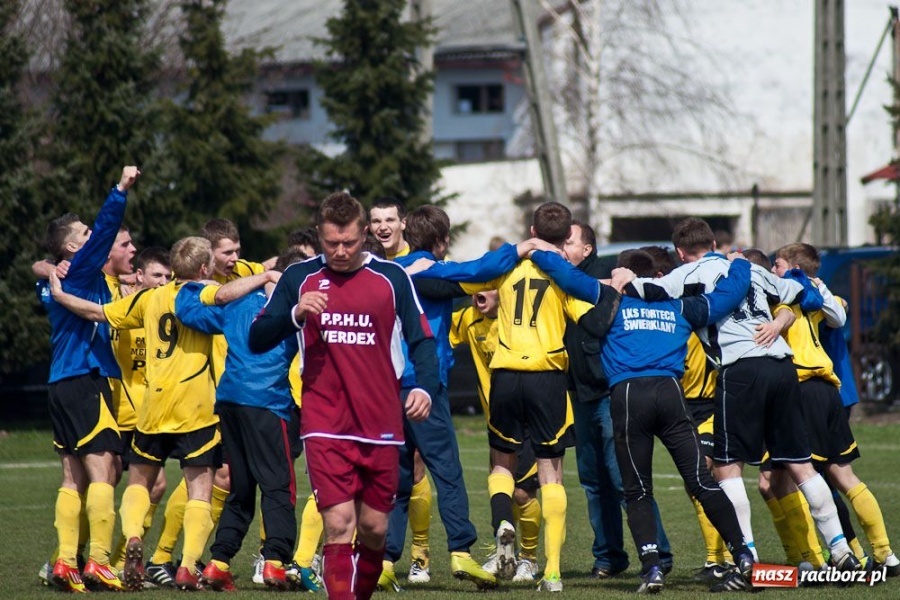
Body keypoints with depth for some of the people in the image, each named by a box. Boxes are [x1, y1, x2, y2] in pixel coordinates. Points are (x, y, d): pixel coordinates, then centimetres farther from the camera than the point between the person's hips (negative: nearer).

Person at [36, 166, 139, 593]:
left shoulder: (54, 281, 14)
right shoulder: (81, 270, -8)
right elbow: (104, 231, -18)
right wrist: (121, 191, -22)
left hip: (63, 382, 9)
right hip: (85, 380, -9)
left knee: (74, 477, 9)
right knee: (102, 469, -11)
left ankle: (66, 562, 6)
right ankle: (98, 561, -16)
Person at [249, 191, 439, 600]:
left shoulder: (392, 278, 4)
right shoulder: (299, 278, 5)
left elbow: (422, 339, 7)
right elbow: (257, 340, 4)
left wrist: (425, 387, -12)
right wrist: (295, 313, -15)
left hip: (381, 427, 1)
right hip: (325, 427, -1)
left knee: (374, 530, 7)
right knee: (339, 525, -14)